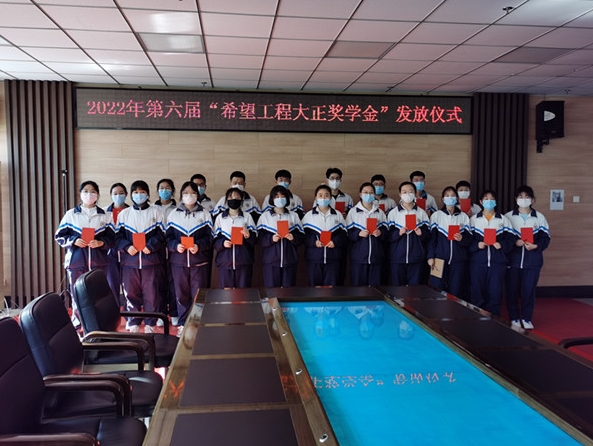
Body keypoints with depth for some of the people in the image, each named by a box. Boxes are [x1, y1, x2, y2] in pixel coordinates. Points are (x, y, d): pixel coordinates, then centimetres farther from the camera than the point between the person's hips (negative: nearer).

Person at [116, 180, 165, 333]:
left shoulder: (155, 212, 7)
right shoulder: (124, 214, 12)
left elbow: (161, 234, 1)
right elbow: (118, 235, 7)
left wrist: (151, 246, -14)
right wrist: (127, 246, -11)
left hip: (151, 259, -1)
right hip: (130, 260, 2)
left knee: (151, 292, 0)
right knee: (131, 292, 5)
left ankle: (150, 324, 11)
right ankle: (133, 323, 17)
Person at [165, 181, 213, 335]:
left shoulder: (205, 214, 6)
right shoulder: (173, 214, 9)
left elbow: (209, 237, 0)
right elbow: (168, 237, 5)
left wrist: (199, 246, -18)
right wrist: (176, 245, -15)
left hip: (199, 261, -1)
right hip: (178, 261, 1)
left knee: (198, 294, 2)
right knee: (181, 294, 6)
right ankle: (183, 324, 17)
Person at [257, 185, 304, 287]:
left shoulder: (294, 215, 10)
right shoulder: (265, 216, 6)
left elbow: (301, 236, 6)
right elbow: (260, 237, -1)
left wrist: (293, 238, -13)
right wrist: (271, 239, -18)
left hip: (289, 259, 2)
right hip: (270, 260, -1)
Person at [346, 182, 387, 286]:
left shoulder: (380, 212, 9)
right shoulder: (353, 212, 3)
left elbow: (386, 232, 9)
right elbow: (348, 233, 0)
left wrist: (380, 233, -11)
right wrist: (358, 234, -17)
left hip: (376, 256, 2)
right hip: (358, 256, -2)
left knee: (375, 285, 4)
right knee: (358, 285, -1)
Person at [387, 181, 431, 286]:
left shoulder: (421, 212, 6)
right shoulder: (393, 213, 3)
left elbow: (428, 234, 4)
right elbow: (388, 235, -1)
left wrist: (421, 233, -16)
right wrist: (398, 233, -18)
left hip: (416, 258, 1)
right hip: (397, 257, 0)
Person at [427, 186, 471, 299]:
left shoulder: (464, 217, 9)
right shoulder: (436, 215, 6)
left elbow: (469, 239, 7)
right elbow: (431, 238, 3)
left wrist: (462, 239, -15)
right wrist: (430, 257, -5)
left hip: (459, 260, 1)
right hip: (440, 259, -1)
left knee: (456, 291, 0)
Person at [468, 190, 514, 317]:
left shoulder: (503, 219, 10)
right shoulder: (473, 219, 8)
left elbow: (510, 239, 5)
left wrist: (502, 245, -12)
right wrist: (476, 245, -13)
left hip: (497, 261, 0)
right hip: (478, 260, 0)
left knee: (495, 292, 0)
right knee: (477, 292, 2)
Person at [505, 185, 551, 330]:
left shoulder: (539, 217, 5)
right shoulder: (508, 216, 3)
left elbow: (545, 238, 3)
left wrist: (536, 246, -16)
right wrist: (514, 242, -17)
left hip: (532, 260, 0)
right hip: (513, 260, 0)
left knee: (528, 289, 2)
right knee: (512, 289, 4)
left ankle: (527, 319, 17)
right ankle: (514, 318, 17)